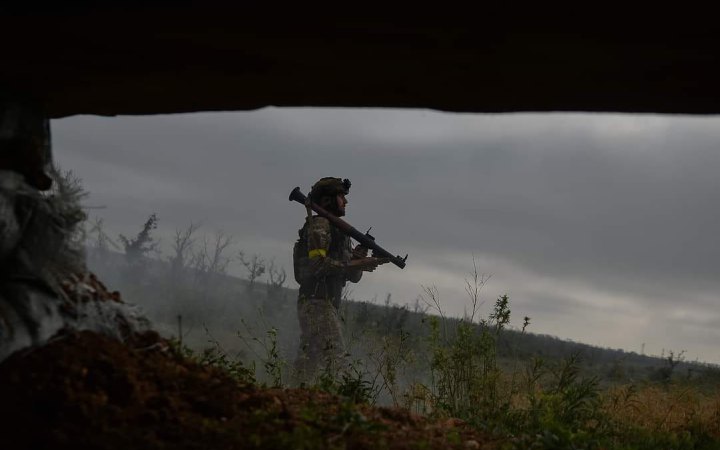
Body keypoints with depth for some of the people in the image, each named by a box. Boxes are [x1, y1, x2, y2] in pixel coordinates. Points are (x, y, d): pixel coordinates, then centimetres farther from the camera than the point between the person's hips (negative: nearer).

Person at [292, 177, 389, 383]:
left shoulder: (340, 230, 22)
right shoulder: (319, 225, -5)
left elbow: (353, 277, 19)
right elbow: (316, 264, -20)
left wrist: (361, 259, -2)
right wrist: (357, 264, -18)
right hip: (318, 302, -10)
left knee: (310, 357, 9)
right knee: (334, 354, -15)